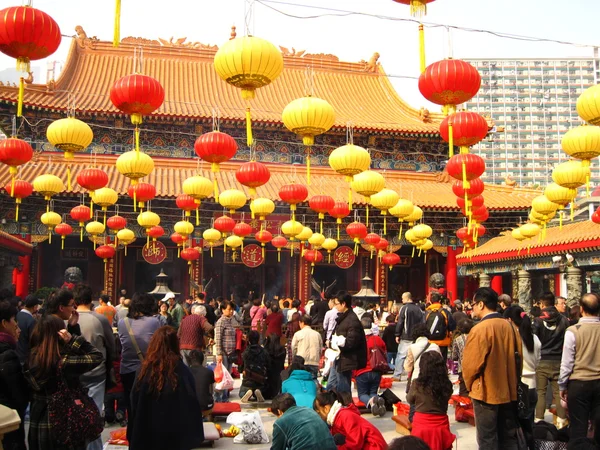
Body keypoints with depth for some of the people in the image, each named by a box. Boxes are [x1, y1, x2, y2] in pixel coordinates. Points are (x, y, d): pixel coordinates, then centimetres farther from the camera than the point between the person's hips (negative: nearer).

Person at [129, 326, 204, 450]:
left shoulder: (145, 370, -9)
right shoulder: (183, 371, -13)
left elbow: (135, 406, -3)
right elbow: (193, 406, -8)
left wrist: (133, 437, 8)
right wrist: (195, 435, 2)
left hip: (148, 435, 1)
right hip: (178, 435, -1)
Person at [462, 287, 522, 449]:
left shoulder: (480, 329, -18)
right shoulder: (510, 326, 0)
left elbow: (470, 364, -14)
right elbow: (519, 356, 8)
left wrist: (470, 384, 4)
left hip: (486, 392, -6)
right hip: (509, 391, 6)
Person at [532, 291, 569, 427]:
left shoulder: (538, 321, -9)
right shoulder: (564, 320, -2)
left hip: (542, 361, -2)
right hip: (558, 361, 2)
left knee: (540, 392, 5)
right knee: (558, 392, 9)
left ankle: (539, 420, 5)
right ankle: (562, 421, 12)